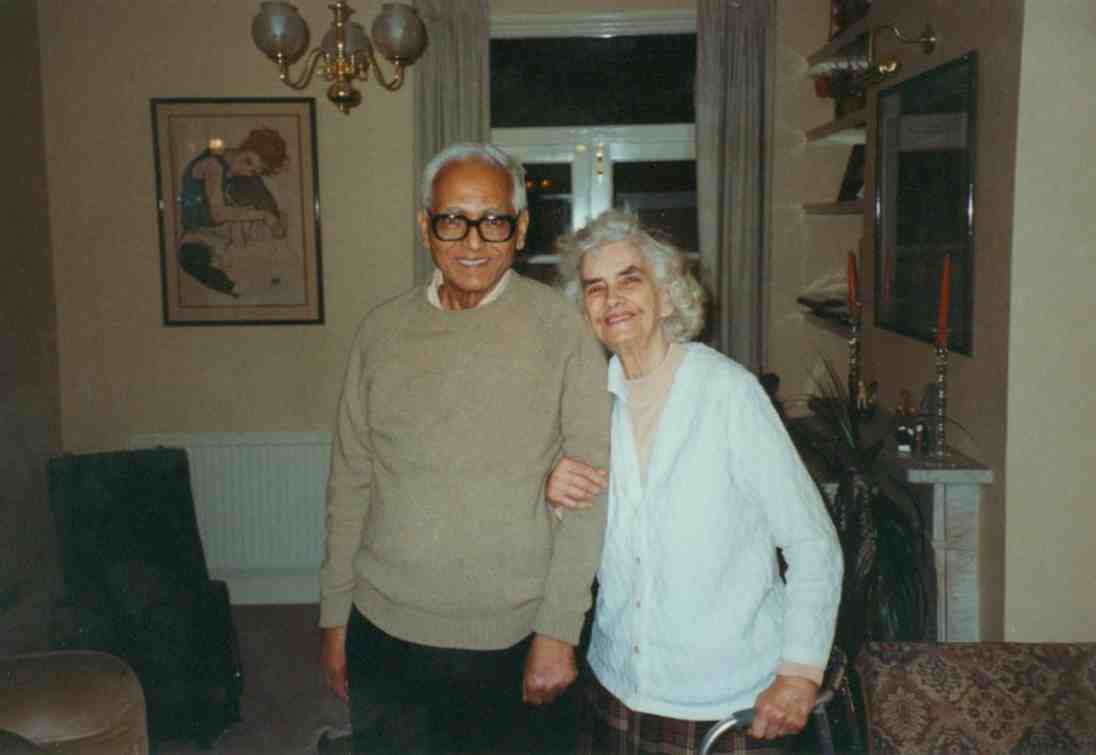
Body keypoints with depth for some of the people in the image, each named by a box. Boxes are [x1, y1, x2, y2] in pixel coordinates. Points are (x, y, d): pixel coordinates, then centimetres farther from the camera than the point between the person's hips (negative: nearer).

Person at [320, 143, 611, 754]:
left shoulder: (562, 328, -8)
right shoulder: (384, 330, 3)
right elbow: (351, 480, 8)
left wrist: (558, 631, -10)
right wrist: (335, 614, 9)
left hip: (513, 640, -3)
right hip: (386, 634, 3)